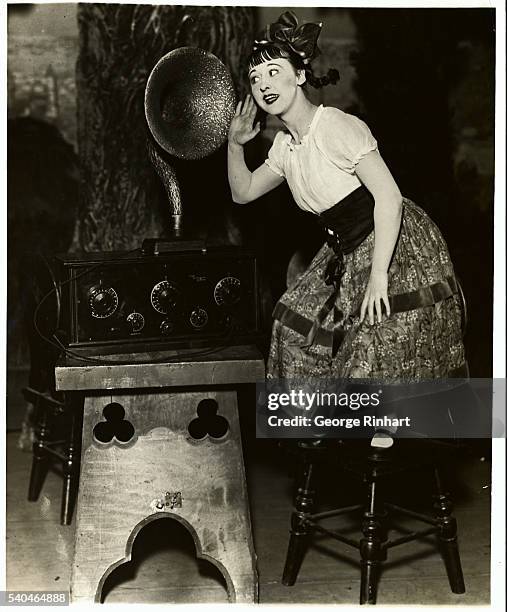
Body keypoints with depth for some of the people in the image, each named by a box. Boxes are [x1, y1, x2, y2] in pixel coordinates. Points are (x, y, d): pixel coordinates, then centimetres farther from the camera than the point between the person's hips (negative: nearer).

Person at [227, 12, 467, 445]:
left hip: (401, 249, -9)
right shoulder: (285, 144, 5)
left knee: (382, 360, -8)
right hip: (348, 253, 9)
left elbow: (388, 196, -26)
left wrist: (378, 275, -29)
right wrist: (236, 145, 2)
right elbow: (243, 193, 19)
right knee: (299, 319, 9)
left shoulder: (337, 127, -21)